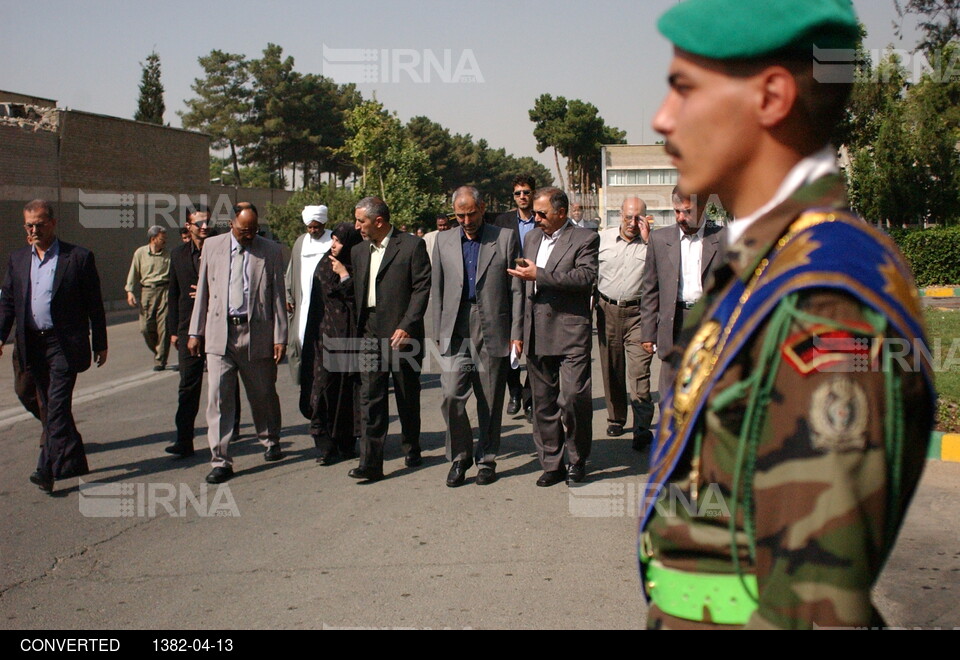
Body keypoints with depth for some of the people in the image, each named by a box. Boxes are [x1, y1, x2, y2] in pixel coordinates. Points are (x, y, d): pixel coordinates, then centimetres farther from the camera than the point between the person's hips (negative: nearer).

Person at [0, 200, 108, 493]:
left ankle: (51, 468, -11)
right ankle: (74, 460, 23)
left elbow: (94, 304, -1)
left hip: (64, 345, -6)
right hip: (32, 345, 6)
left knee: (57, 404, -12)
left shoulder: (79, 257, -4)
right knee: (48, 408, 11)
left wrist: (100, 344, 0)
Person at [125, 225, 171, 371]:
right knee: (146, 328, -1)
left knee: (163, 327, -6)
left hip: (165, 290, -1)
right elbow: (133, 273, 10)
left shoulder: (168, 254, 7)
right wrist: (130, 291, 0)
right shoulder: (140, 253, 7)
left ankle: (160, 360, 3)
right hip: (147, 291, 1)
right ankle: (158, 352, 24)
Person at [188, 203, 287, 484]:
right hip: (220, 333, 1)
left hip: (257, 332, -1)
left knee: (263, 394, 13)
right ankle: (220, 461, 2)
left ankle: (270, 440, 38)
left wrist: (280, 336, -3)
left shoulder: (271, 251, 1)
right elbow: (203, 291, 10)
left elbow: (278, 296, 1)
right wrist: (196, 332, 9)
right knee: (218, 397, -4)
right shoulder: (212, 246, 7)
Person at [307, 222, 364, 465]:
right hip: (327, 334, 2)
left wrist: (344, 276, -10)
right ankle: (325, 445, -2)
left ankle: (346, 442, 12)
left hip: (351, 334, -2)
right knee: (326, 385, -4)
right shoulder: (325, 265, 9)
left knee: (348, 388, 2)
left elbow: (359, 299, -10)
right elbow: (318, 298, 11)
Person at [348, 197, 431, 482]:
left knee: (408, 396, 10)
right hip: (370, 335, 5)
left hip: (402, 333, -4)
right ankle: (370, 463, -4)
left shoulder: (412, 245, -6)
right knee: (370, 397, -3)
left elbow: (422, 288, -10)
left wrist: (406, 327, -17)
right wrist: (358, 329, 8)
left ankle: (411, 450, 29)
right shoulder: (359, 251, 14)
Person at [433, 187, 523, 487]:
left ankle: (487, 460, 20)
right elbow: (437, 290, 13)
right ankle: (459, 457, 10)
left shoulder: (505, 238, 3)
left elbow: (516, 289, 1)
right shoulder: (444, 242, 11)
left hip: (493, 332, -1)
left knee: (490, 401, 5)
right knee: (451, 395, -8)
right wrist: (438, 333, 7)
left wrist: (516, 333, -4)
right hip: (456, 333, 2)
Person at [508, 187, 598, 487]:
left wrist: (539, 274, -18)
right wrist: (521, 330, 15)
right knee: (543, 403, 9)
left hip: (570, 332, -6)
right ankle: (551, 464, 19)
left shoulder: (585, 239, -2)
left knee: (573, 398, -9)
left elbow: (586, 277, -17)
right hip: (537, 334, 6)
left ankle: (577, 461, 10)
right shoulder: (532, 238, 17)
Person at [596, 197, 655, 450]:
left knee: (639, 372, -10)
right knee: (611, 370, 12)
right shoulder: (603, 239, 9)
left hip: (638, 313, -3)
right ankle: (615, 418, 27)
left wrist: (648, 239, -14)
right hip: (607, 311, 3)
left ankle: (642, 428, -9)